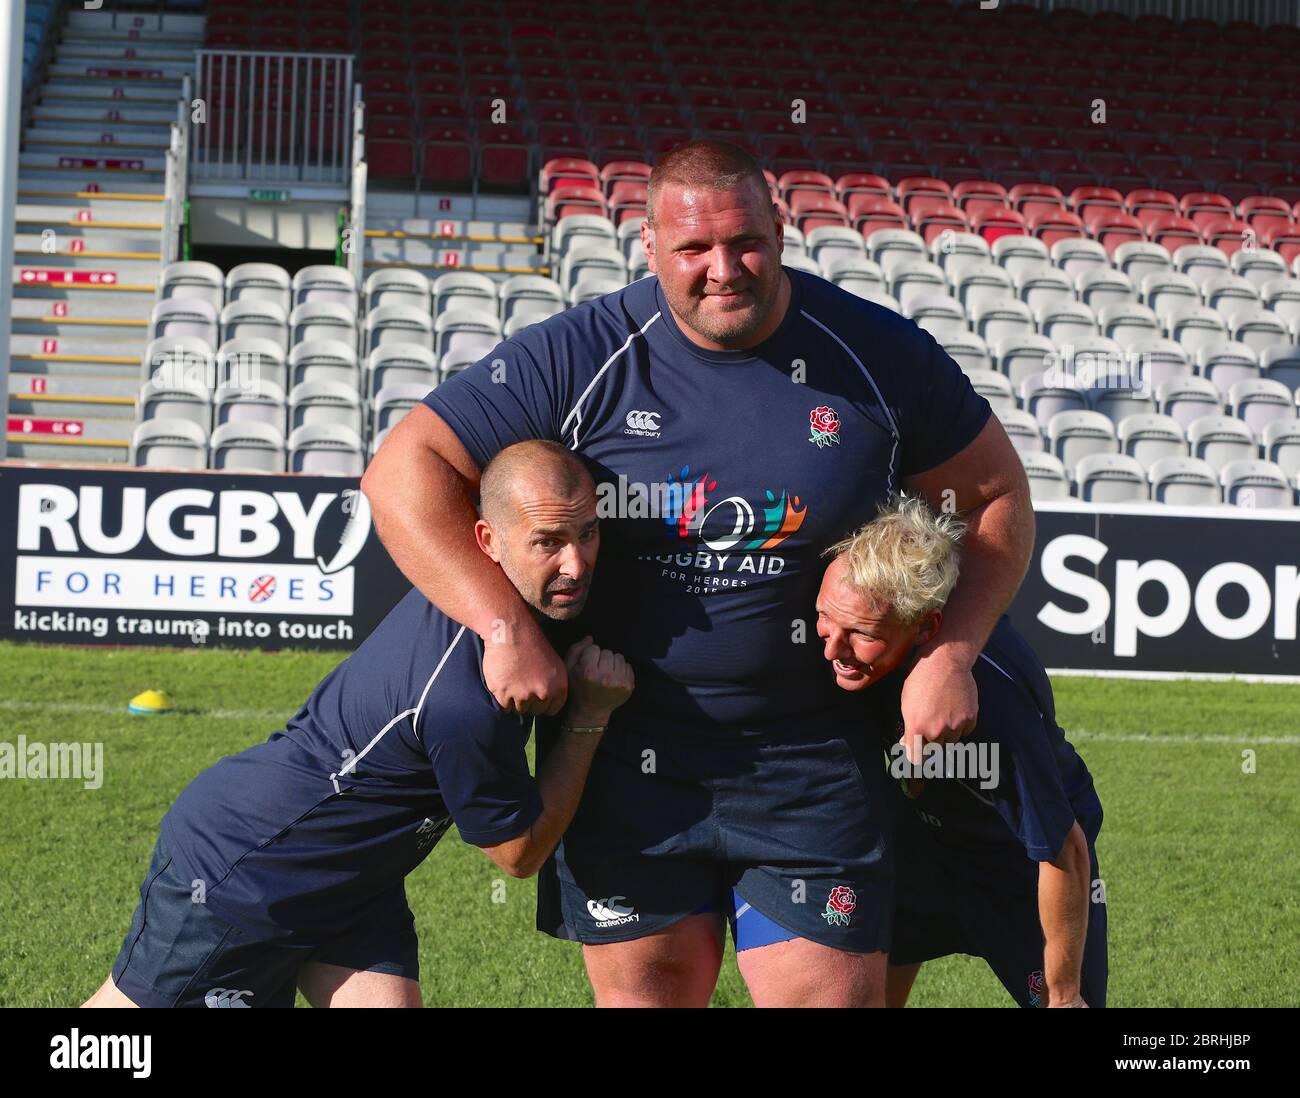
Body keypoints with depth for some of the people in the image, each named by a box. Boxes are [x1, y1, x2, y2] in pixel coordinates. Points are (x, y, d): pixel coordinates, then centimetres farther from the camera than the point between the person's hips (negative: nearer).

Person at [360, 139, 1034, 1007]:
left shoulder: (879, 356, -3)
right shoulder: (582, 357, -7)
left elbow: (997, 495, 8)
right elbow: (403, 472, -8)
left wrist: (951, 655, -6)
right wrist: (507, 629, -17)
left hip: (810, 766, 0)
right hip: (625, 753, 0)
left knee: (835, 990, -4)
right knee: (646, 987, 8)